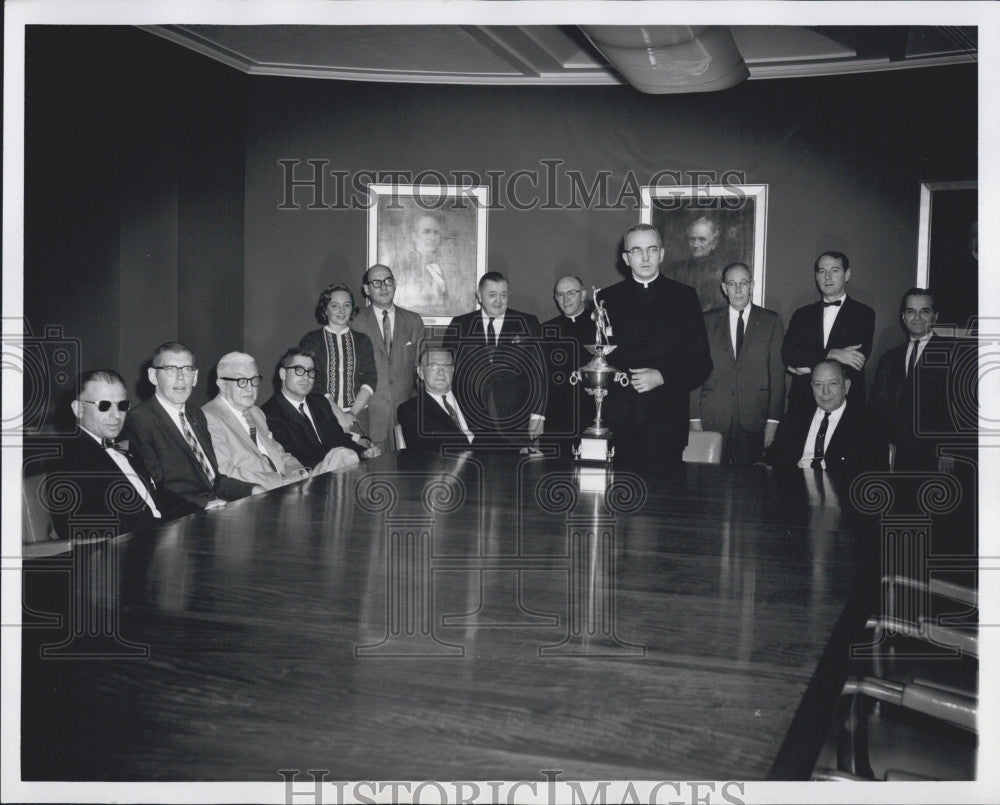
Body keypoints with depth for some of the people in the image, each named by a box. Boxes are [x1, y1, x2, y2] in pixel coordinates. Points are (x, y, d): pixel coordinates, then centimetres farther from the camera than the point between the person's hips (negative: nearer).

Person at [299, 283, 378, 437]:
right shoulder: (311, 340, 4)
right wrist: (339, 414, -13)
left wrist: (353, 412, -10)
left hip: (357, 417, 2)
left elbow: (370, 380, 3)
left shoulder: (362, 341, 13)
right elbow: (313, 384, -5)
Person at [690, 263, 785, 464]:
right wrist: (694, 418, -2)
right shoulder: (708, 321, 10)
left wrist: (773, 420, -3)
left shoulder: (772, 321, 8)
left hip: (753, 421, 0)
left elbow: (778, 373, 4)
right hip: (713, 419, 1)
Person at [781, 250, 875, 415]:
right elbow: (787, 353, -3)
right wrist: (831, 354, -16)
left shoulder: (863, 314, 5)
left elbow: (859, 358, -8)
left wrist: (808, 367, -7)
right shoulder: (802, 314, 12)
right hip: (803, 401, 2)